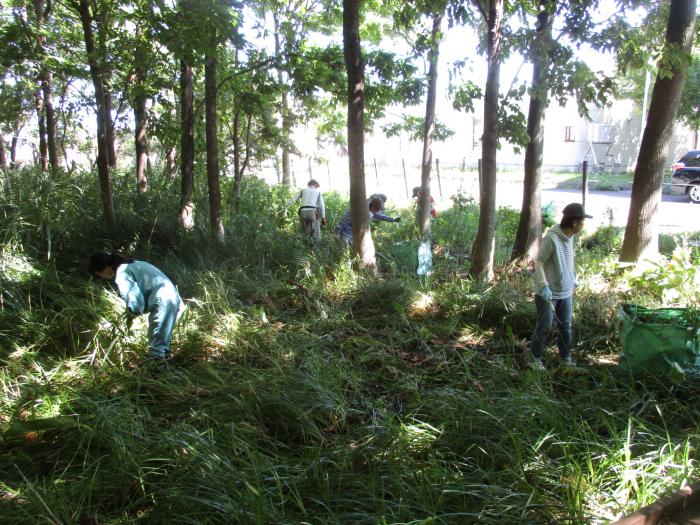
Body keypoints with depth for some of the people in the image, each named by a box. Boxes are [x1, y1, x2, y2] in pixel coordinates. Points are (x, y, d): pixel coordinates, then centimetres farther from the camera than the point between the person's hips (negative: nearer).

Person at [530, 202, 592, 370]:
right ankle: (536, 358, 21)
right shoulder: (551, 239, -22)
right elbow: (538, 262, -19)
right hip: (548, 293, -7)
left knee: (566, 326, 16)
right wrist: (544, 285, -25)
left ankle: (565, 358, 31)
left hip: (566, 291, 8)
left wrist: (573, 278, 22)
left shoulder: (570, 236, 3)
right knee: (544, 328, 3)